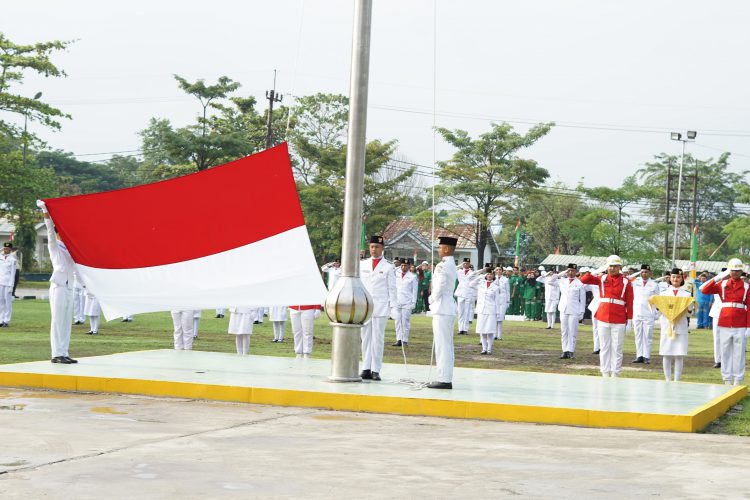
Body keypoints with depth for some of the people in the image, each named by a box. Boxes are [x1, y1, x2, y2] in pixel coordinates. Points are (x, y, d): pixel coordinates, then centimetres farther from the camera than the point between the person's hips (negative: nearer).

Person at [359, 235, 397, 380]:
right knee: (365, 338, 3)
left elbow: (392, 288, 3)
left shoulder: (388, 267, 3)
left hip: (381, 307, -3)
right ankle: (366, 369, 5)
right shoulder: (362, 265, 13)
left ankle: (376, 370, -3)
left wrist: (392, 306, -4)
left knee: (378, 338, -4)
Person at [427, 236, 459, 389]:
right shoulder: (452, 266, 16)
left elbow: (439, 287, -21)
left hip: (441, 308, -10)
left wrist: (432, 299, -5)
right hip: (449, 308, 10)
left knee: (442, 345, -8)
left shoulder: (442, 266, -15)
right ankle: (447, 378, 15)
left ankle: (443, 379, -8)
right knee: (447, 346, 12)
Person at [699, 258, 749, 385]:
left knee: (739, 353, 0)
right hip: (724, 324, 1)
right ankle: (727, 381, 12)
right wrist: (717, 277, -12)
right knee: (725, 352, 5)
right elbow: (704, 290, -4)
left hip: (740, 326, -1)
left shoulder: (746, 286, 3)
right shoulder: (722, 284, 6)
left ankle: (737, 381, 6)